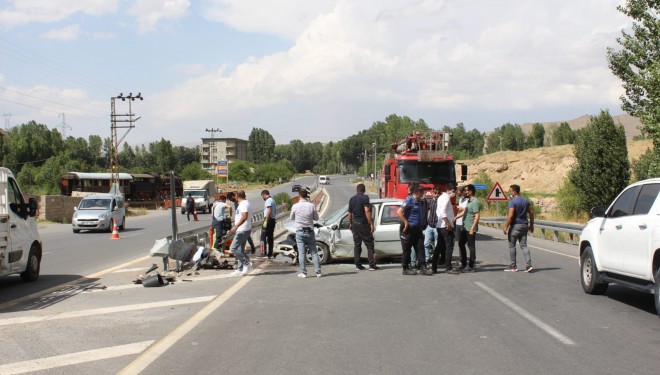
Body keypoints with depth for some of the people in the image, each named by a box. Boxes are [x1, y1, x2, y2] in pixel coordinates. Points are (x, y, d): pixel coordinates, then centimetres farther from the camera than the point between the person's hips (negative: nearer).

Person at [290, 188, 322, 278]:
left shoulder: (295, 206, -7)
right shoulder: (311, 205, -6)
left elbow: (291, 218, 8)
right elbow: (316, 218, 5)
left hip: (300, 231, -1)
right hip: (310, 231, 1)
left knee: (301, 253, 1)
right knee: (314, 252, 8)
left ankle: (303, 273, 1)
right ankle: (318, 272, 7)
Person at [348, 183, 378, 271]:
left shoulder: (352, 199, 8)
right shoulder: (365, 197, -10)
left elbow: (350, 213, 13)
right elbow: (367, 211, -18)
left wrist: (350, 224, 25)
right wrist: (371, 223, -16)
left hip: (355, 224, 6)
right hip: (364, 224, -6)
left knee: (357, 245, 10)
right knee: (369, 245, -1)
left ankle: (358, 265, 9)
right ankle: (372, 265, -6)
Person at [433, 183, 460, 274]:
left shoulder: (441, 197, 17)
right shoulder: (446, 198, -13)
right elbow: (443, 212, -25)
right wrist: (448, 224, -23)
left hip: (440, 226, 10)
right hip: (446, 226, -10)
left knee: (440, 247, 11)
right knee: (449, 247, -5)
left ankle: (434, 267, 12)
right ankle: (448, 268, -4)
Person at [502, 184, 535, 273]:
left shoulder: (512, 201, -15)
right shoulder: (526, 200, 8)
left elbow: (510, 215, -21)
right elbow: (531, 213, 10)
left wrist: (506, 227, -16)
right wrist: (531, 224, 18)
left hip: (515, 225, -6)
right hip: (524, 225, 6)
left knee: (512, 246, 7)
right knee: (524, 245, 7)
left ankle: (513, 266, 13)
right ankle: (528, 265, -6)